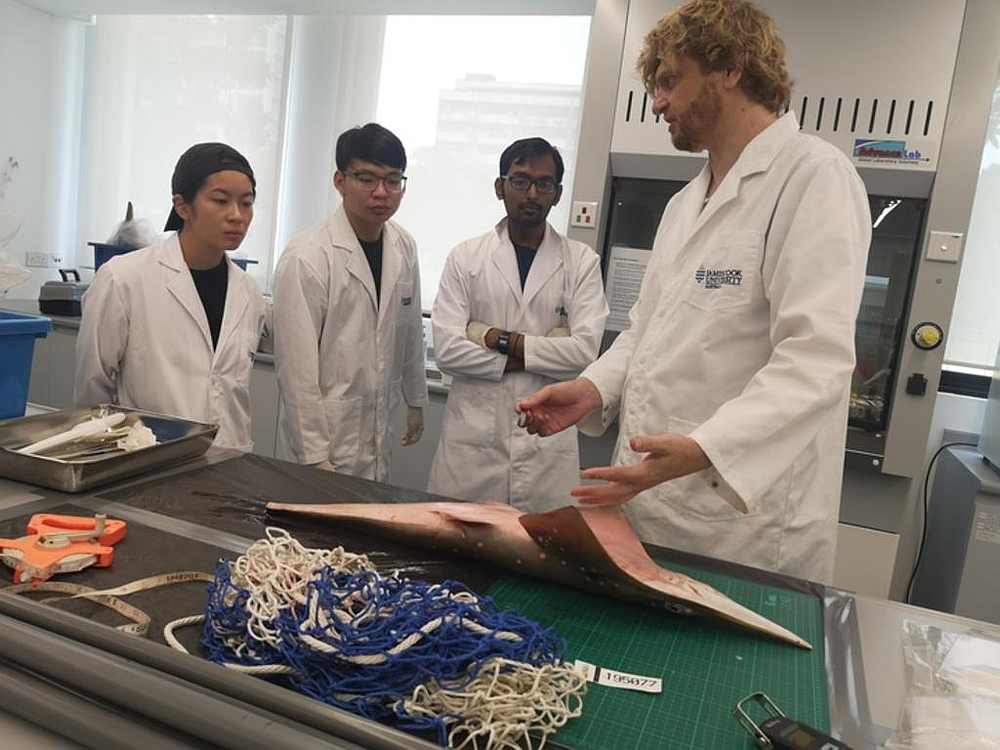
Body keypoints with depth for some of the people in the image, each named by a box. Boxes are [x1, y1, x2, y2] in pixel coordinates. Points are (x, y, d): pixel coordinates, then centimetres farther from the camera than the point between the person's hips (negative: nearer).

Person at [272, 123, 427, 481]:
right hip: (323, 447, -5)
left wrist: (416, 401, 21)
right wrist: (315, 460, -16)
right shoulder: (306, 258, -17)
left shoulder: (404, 249, 2)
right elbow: (297, 370, -17)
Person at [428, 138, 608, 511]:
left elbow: (585, 350, -8)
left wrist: (501, 339, -10)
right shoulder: (466, 257, 3)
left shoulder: (582, 262, 3)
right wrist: (536, 356, -8)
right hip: (472, 436, 0)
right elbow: (446, 348, -7)